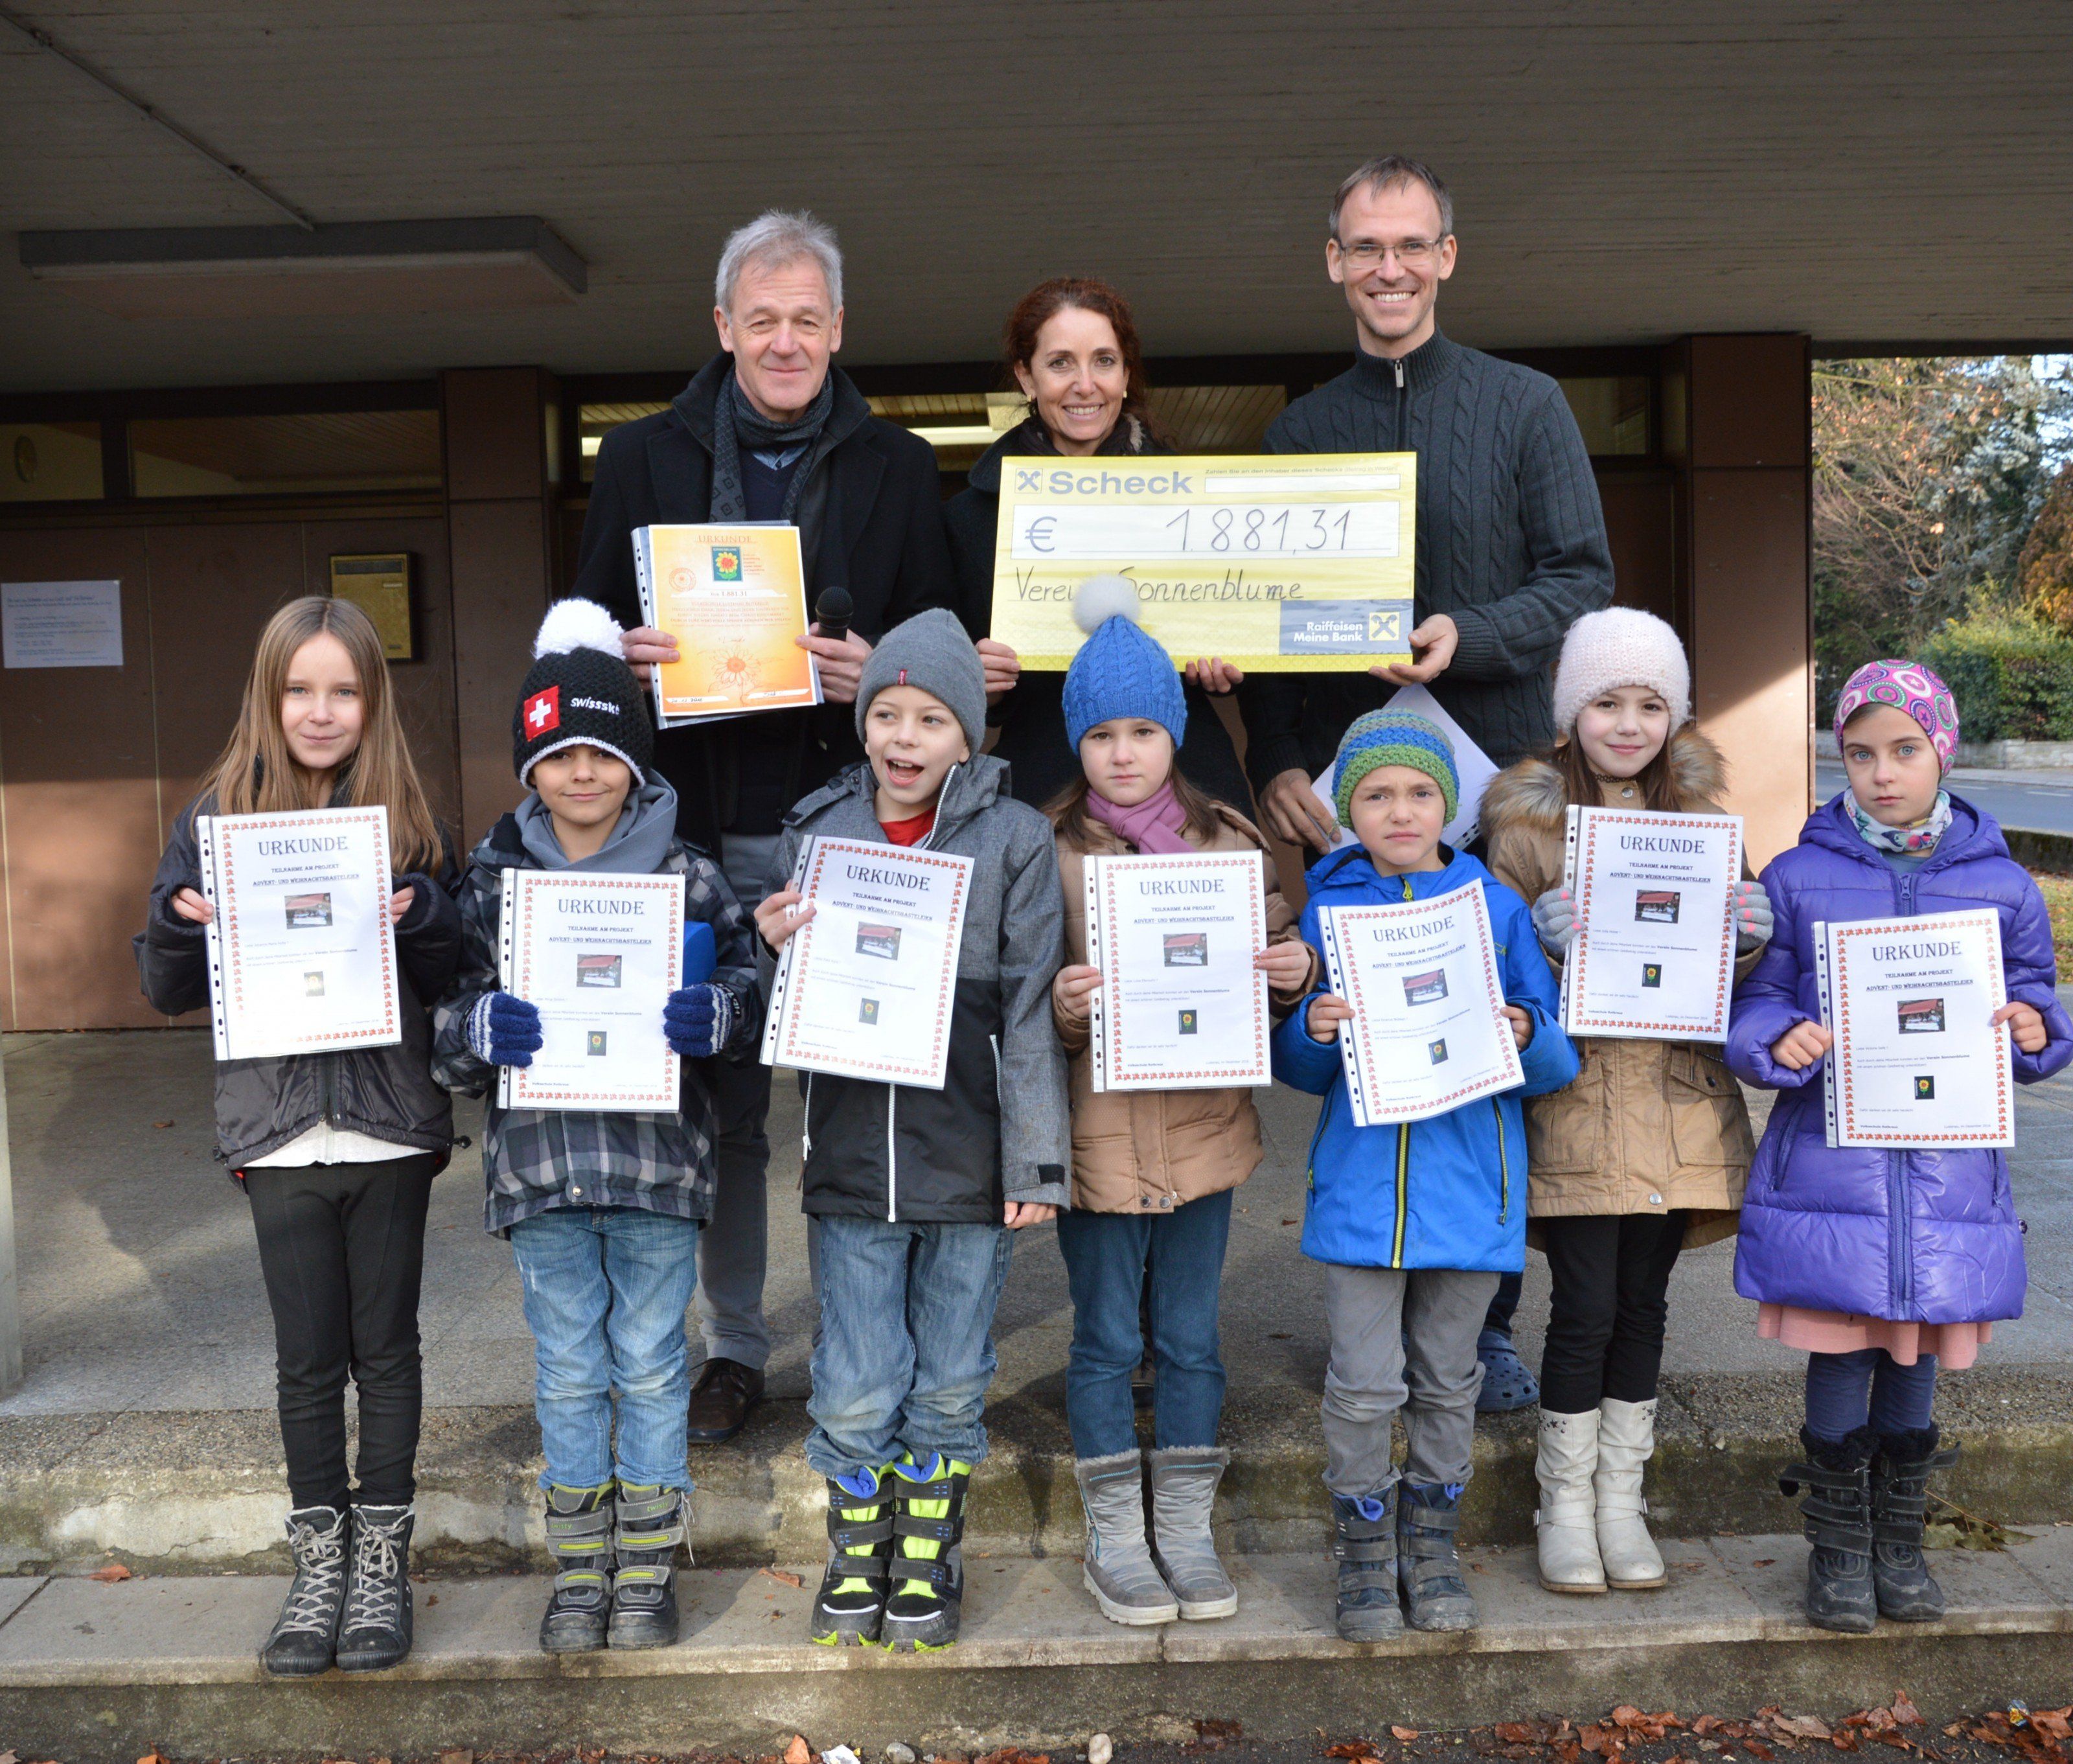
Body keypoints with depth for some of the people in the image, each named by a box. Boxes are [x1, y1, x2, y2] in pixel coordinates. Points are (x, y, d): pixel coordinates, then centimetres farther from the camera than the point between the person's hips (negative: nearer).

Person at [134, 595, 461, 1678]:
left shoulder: (405, 818, 1)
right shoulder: (218, 818, 2)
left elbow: (454, 979, 2)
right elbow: (170, 990, 5)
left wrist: (422, 917, -17)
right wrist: (181, 921, -15)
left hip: (390, 1128, 0)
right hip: (279, 1132, 0)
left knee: (385, 1345, 10)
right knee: (308, 1356, 10)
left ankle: (382, 1556, 24)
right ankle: (320, 1559, 25)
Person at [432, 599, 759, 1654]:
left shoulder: (687, 875, 0)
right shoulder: (491, 882, 3)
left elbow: (749, 990, 2)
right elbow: (443, 1025, 5)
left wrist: (714, 1013, -20)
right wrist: (482, 1026, -17)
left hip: (658, 1160, -1)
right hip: (539, 1160, 1)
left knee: (650, 1362, 9)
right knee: (569, 1370, 11)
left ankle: (648, 1569, 25)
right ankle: (580, 1569, 26)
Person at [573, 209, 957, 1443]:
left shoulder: (898, 468, 8)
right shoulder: (644, 460, 10)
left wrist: (881, 676, -14)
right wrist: (629, 657, -12)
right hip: (706, 831, 1)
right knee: (722, 1099, 8)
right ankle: (734, 1345, 23)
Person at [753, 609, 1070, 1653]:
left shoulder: (1014, 839, -3)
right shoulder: (814, 831, 4)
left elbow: (1030, 1010, -4)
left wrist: (1037, 1162, -5)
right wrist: (777, 949, -11)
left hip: (970, 1158, -1)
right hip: (851, 1156, 1)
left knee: (951, 1385, 13)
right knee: (855, 1391, 6)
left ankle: (929, 1563, 32)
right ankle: (856, 1558, 30)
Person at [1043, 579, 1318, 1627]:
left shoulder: (1230, 842, 5)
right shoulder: (1046, 850, -4)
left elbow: (1275, 965, 11)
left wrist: (1296, 973, -10)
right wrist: (1060, 1008, -23)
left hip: (1205, 1128, 3)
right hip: (1097, 1135, -2)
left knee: (1190, 1338, 13)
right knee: (1107, 1342, 8)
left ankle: (1187, 1531, 28)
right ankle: (1115, 1541, 23)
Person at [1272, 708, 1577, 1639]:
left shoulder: (1498, 907, 2)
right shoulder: (1325, 906, 2)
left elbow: (1559, 1063, 3)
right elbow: (1299, 1070, 6)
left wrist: (1526, 1036, -19)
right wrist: (1314, 1029, -15)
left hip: (1469, 1178, 1)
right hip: (1359, 1182, -1)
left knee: (1447, 1379, 14)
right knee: (1365, 1383, 1)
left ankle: (1431, 1539, 33)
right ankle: (1364, 1550, 22)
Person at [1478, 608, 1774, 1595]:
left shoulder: (1698, 816, 8)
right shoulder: (1527, 823, -3)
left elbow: (1725, 971, 14)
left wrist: (1748, 941, -8)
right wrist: (1550, 944, -21)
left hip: (1678, 1097, 4)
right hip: (1577, 1099, -3)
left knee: (1644, 1302, 11)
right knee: (1586, 1308, -1)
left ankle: (1621, 1500, 25)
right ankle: (1565, 1507, 17)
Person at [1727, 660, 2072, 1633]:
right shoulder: (1797, 879, 0)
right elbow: (1751, 1008, 2)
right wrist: (1780, 1042, -19)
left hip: (1949, 1172, 2)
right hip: (1828, 1172, -1)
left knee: (1915, 1359, 12)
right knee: (1839, 1360, 3)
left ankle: (1899, 1541, 31)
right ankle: (1838, 1548, 21)